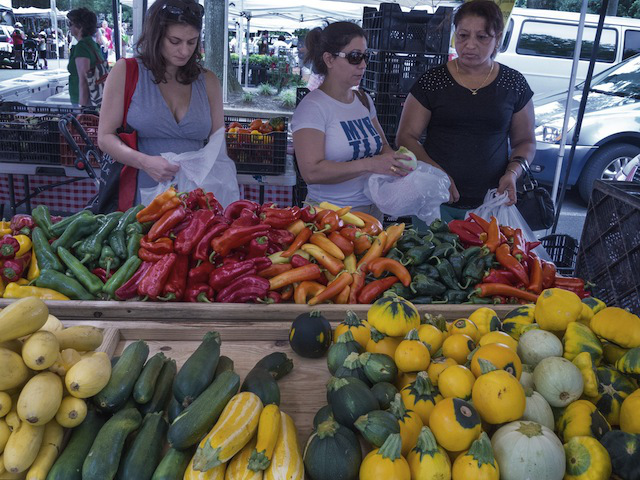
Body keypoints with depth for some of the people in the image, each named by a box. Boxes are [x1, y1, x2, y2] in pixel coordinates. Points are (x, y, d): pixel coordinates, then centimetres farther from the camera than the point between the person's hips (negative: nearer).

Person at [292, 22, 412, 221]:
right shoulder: (313, 107, -14)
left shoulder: (364, 100, 9)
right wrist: (369, 164, -28)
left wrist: (393, 159, -6)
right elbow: (311, 172, -24)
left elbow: (382, 144, 18)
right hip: (331, 214, -7)